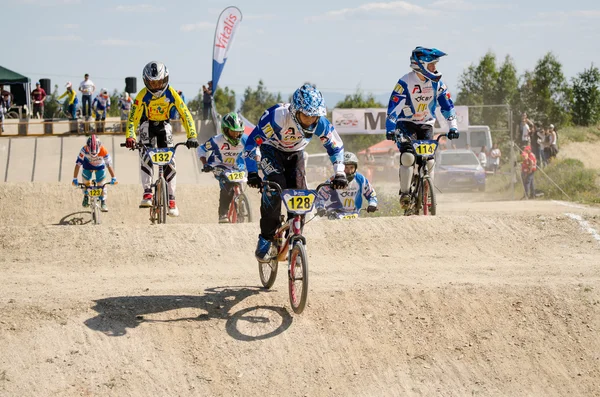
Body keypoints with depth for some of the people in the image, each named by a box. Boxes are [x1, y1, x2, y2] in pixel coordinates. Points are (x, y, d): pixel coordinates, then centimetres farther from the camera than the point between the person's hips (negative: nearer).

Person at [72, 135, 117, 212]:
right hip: (87, 166, 1)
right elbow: (78, 164, -34)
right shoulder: (84, 150, -37)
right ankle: (86, 196, 21)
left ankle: (103, 202, 6)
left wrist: (113, 178, -28)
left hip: (100, 167, -1)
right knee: (86, 182, -8)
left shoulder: (103, 151, -38)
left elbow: (109, 165, -30)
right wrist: (75, 179, -33)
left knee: (101, 184, -9)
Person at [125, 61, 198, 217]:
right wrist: (129, 137, -43)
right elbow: (133, 117, -28)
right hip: (148, 126, -1)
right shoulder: (143, 95, -25)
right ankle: (147, 193, -27)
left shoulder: (171, 94, -23)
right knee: (146, 156, -24)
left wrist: (192, 136, -35)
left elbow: (185, 115, -24)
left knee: (169, 160, -10)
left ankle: (171, 199, -6)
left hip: (164, 126, 1)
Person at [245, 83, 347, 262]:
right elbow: (251, 142, -34)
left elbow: (336, 146, -10)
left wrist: (339, 173, -19)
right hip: (272, 150, -4)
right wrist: (252, 173, -38)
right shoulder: (277, 116, -39)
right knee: (275, 188, -25)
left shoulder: (320, 123, -28)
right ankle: (265, 239, -13)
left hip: (295, 154, 4)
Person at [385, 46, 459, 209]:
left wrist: (453, 127, -11)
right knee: (408, 156, -24)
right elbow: (393, 107, -24)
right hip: (406, 124, -4)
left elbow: (447, 105, -1)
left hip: (426, 125, 4)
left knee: (429, 159, -8)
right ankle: (404, 193, -13)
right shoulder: (405, 83, -19)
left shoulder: (436, 83, -6)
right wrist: (390, 129, -35)